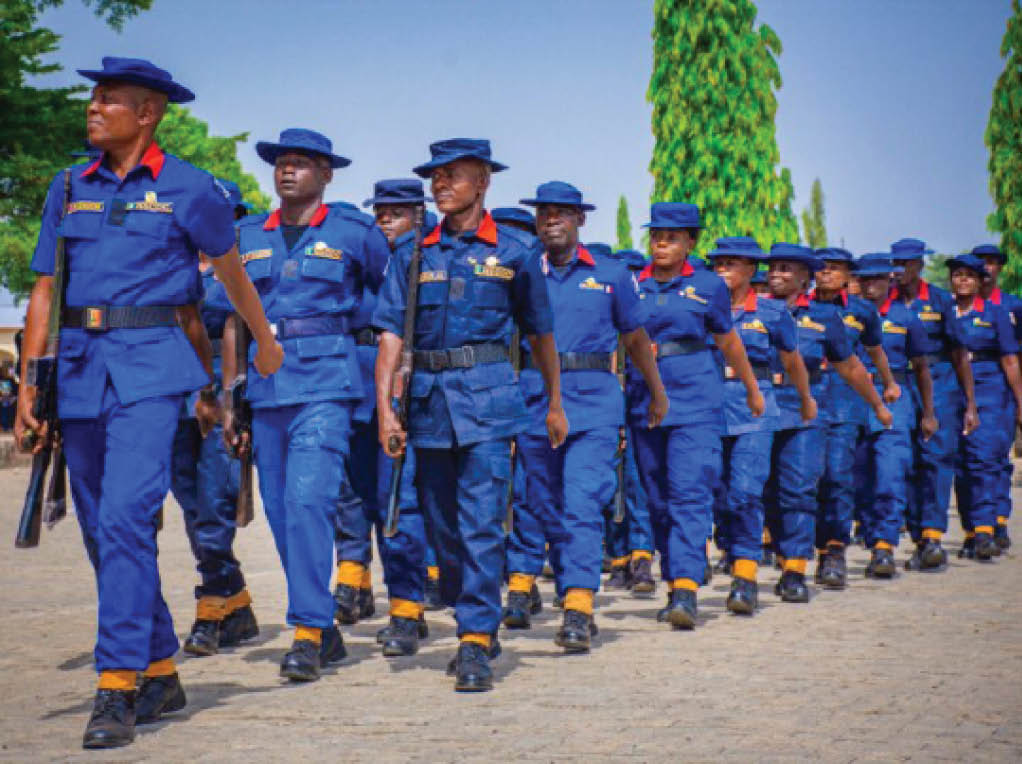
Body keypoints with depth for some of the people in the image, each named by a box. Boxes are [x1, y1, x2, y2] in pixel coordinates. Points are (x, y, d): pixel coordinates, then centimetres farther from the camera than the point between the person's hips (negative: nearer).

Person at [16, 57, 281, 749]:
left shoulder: (189, 189, 1)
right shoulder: (70, 189, 13)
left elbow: (231, 269, 16)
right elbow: (45, 291, 13)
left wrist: (266, 343, 28)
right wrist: (28, 384, 6)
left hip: (151, 368, -5)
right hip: (80, 369, 6)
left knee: (125, 518, -18)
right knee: (102, 531, 9)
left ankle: (118, 689, -18)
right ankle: (161, 675, 22)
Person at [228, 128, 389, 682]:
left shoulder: (354, 232, 3)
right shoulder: (249, 237, 14)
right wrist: (229, 397, 11)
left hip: (326, 383, -5)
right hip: (266, 387, 5)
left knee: (308, 499, -18)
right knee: (281, 512, 6)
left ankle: (308, 634, -15)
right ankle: (324, 630, 18)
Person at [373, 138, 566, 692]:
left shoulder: (514, 251, 4)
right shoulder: (413, 255, 10)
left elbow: (540, 334, 12)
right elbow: (391, 335, 5)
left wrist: (555, 405, 17)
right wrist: (384, 409, -4)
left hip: (488, 397, -4)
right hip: (428, 398, 4)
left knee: (482, 524, -11)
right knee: (442, 527, 9)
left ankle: (476, 644, -9)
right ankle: (478, 628, 24)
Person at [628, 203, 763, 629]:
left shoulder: (707, 286, 4)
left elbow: (728, 343, 17)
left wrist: (753, 390, 27)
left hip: (695, 403, -4)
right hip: (644, 402, 4)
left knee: (690, 495, -15)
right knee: (659, 501, 9)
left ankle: (686, 591, -22)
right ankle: (674, 586, 21)